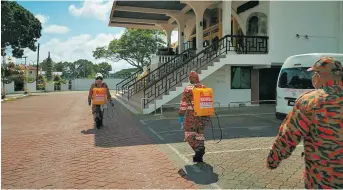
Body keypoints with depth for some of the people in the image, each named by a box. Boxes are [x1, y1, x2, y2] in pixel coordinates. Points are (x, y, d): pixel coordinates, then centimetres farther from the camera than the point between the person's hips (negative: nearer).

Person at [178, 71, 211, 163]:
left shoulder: (188, 89, -9)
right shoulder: (205, 88, 7)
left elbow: (183, 103, -13)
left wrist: (180, 115, -9)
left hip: (192, 116, -5)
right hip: (203, 115, 5)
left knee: (189, 134, 5)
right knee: (200, 133, 16)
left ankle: (198, 149, -18)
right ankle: (199, 156, 16)